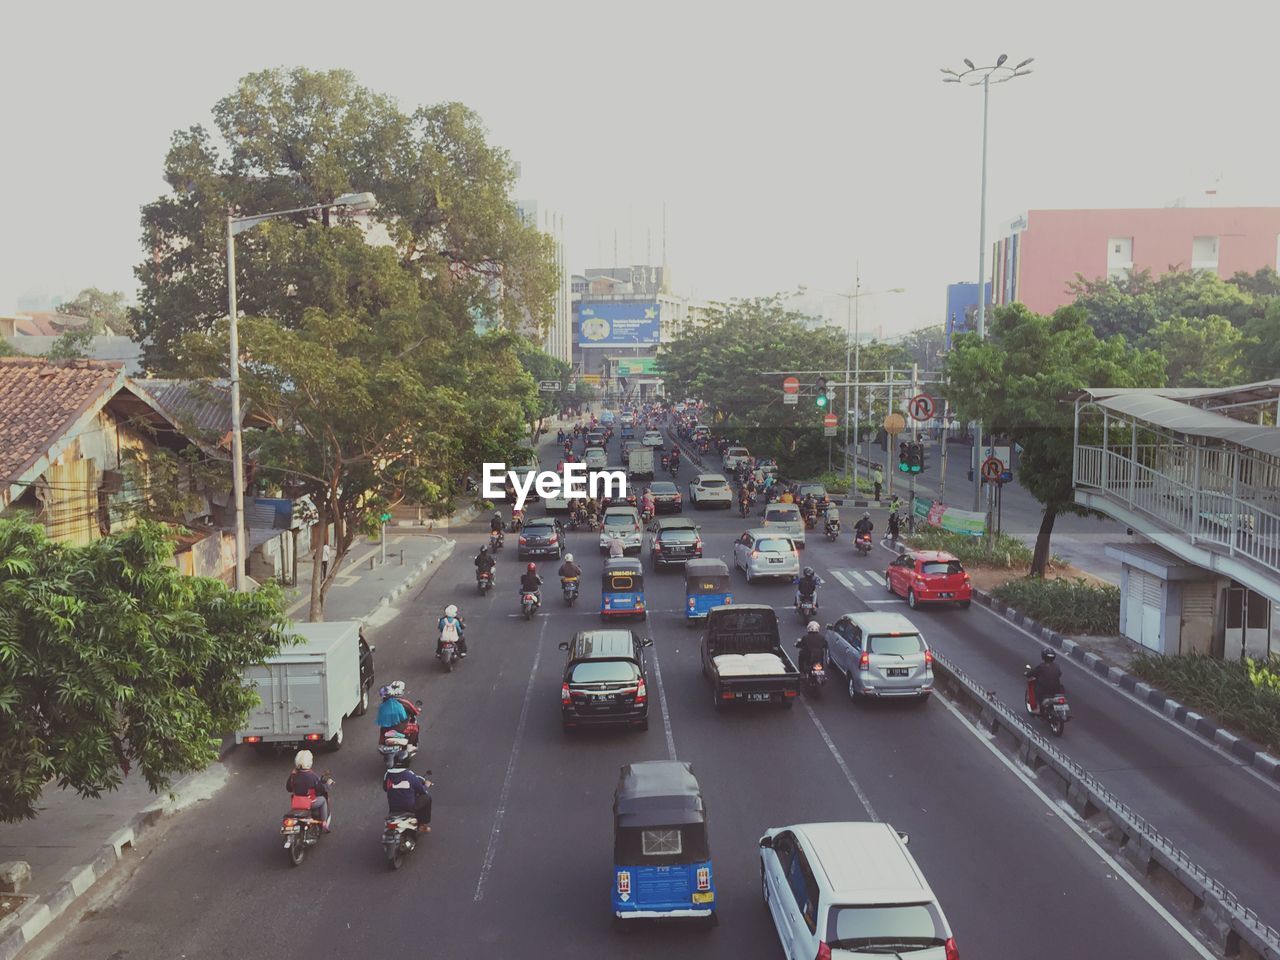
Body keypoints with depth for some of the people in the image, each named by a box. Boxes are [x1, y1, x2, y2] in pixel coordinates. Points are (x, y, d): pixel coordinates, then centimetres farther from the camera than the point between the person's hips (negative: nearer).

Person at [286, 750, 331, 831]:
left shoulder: (293, 775, -9)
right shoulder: (313, 776, -22)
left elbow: (288, 788, 6)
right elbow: (323, 788, -14)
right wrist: (328, 783, 7)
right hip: (311, 803, -4)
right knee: (323, 799, 24)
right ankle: (324, 824, 26)